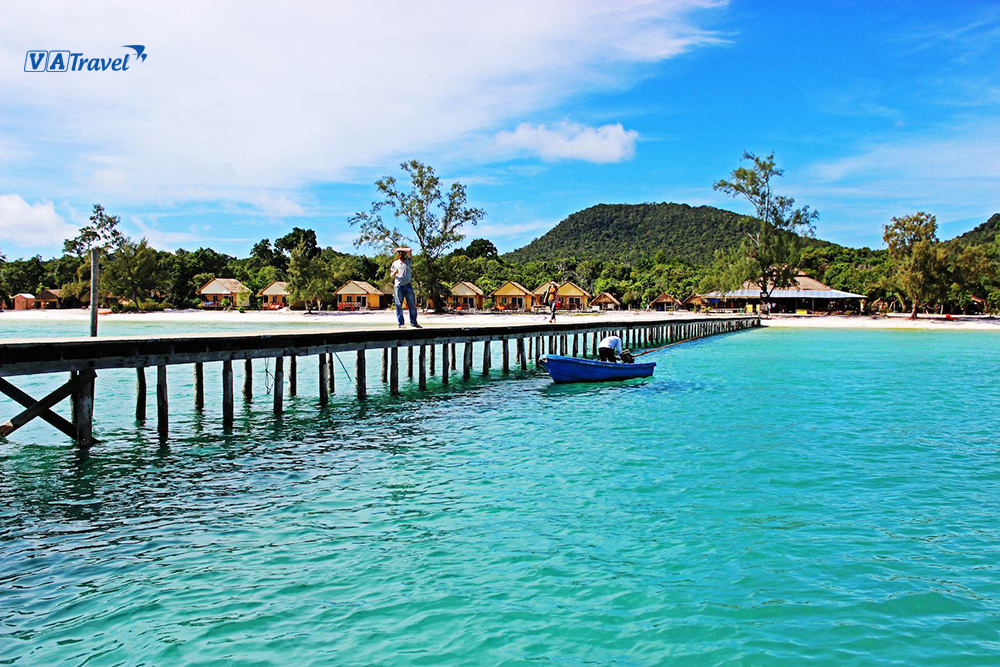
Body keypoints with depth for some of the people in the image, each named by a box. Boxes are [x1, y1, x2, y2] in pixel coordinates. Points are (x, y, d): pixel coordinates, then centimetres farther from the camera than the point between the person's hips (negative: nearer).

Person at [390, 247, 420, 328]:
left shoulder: (408, 260, 13)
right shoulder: (395, 263, 18)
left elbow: (410, 251, -4)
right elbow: (391, 275, 17)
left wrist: (400, 249, 3)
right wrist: (394, 273, -6)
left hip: (408, 285, 0)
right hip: (398, 286, 0)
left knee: (412, 304, 0)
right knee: (399, 305, -4)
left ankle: (413, 322, 7)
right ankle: (400, 323, -2)